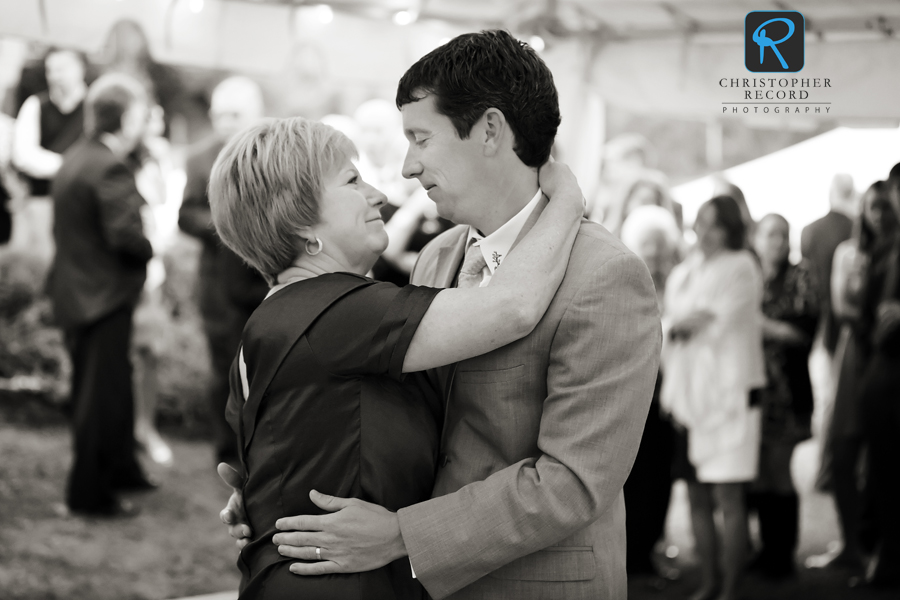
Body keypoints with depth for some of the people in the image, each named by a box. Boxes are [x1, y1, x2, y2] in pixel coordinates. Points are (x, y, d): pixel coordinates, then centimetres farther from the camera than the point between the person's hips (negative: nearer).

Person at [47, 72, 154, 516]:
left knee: (112, 386, 22)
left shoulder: (75, 158, 9)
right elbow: (125, 234, -30)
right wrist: (153, 247, -11)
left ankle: (120, 470, 37)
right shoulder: (110, 170, -22)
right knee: (101, 393, 1)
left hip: (75, 291, 10)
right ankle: (89, 493, 10)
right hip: (102, 297, -10)